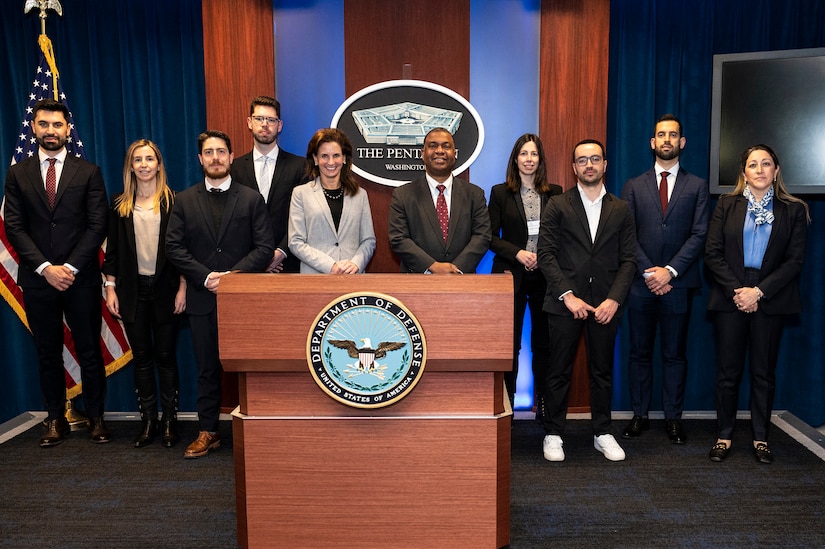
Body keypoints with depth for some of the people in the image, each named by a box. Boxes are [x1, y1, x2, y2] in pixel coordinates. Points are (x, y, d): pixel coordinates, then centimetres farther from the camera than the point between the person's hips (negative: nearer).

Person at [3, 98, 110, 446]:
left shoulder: (88, 172, 4)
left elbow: (97, 226, -3)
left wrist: (70, 267, -11)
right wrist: (45, 268, -9)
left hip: (81, 278, -1)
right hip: (37, 278, 2)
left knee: (89, 351, 5)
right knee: (48, 353, 9)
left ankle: (96, 417, 16)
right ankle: (55, 419, 20)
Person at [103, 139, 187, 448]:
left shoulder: (173, 202, 0)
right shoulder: (120, 205, 7)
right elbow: (112, 250, 8)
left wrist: (182, 287, -7)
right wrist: (110, 288, 2)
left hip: (165, 288, -2)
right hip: (132, 289, 3)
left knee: (166, 355, 3)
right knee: (141, 356, 8)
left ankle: (170, 421, 14)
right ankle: (148, 420, 18)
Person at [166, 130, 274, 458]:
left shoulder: (251, 199, 5)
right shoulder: (184, 201, 9)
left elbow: (265, 247, -2)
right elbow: (174, 247, 3)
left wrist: (234, 274, -13)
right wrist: (205, 277, -9)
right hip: (202, 297, 2)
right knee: (207, 368, 8)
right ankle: (207, 432, 18)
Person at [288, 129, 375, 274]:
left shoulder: (360, 194, 9)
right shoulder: (301, 193, 3)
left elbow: (369, 240, 7)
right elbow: (296, 243, -3)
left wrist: (356, 263, -11)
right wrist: (331, 266, -13)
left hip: (352, 276, 2)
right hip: (315, 273, -1)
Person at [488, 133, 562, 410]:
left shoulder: (555, 193, 8)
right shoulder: (500, 192, 4)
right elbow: (491, 237, 0)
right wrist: (517, 253, -12)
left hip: (545, 275, 2)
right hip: (511, 274, -1)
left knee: (544, 341, 6)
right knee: (509, 341, 2)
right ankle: (506, 401, 14)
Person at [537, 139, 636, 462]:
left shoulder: (621, 209, 11)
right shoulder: (558, 206, 3)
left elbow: (628, 259, 6)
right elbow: (546, 254, -4)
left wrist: (614, 299, -7)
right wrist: (568, 295, -13)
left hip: (606, 304, 2)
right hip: (565, 302, -2)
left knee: (602, 371, 11)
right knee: (559, 371, 3)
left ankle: (602, 433, 24)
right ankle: (553, 434, 15)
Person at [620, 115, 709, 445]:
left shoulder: (697, 186, 7)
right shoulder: (634, 186, 9)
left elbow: (699, 235, -2)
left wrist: (670, 271, -13)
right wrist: (649, 272, -9)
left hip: (678, 283, 0)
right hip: (641, 283, 1)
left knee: (675, 354, 7)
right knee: (639, 352, 7)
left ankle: (673, 418, 16)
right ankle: (639, 415, 16)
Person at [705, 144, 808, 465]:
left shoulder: (794, 210, 4)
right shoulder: (727, 205, 5)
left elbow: (795, 259, -2)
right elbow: (712, 253, -1)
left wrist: (759, 291, -13)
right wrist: (735, 291, -10)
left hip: (770, 301, 0)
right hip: (730, 298, 0)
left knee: (764, 371, 8)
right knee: (728, 371, 4)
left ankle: (760, 437, 20)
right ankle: (724, 436, 15)